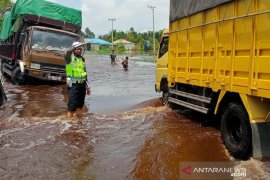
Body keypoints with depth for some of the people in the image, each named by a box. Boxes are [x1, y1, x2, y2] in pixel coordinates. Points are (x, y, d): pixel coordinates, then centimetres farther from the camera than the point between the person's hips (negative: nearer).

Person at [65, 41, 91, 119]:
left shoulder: (82, 59, 11)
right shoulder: (69, 58, -6)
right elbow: (68, 51, -30)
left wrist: (87, 86, 17)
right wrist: (82, 44, -27)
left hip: (82, 85, 6)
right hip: (73, 85, -6)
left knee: (80, 106, 15)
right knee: (71, 107, -6)